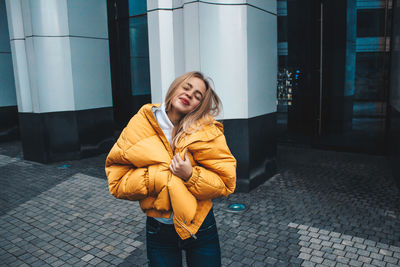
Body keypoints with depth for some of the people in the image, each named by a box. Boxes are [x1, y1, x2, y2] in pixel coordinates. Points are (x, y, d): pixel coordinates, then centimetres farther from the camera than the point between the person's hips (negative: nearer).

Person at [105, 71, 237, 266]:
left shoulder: (208, 132, -11)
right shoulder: (140, 126, -9)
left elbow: (225, 182, -9)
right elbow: (117, 181, -9)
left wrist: (191, 176, -25)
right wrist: (158, 175, -20)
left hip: (200, 227, 0)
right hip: (158, 230, 1)